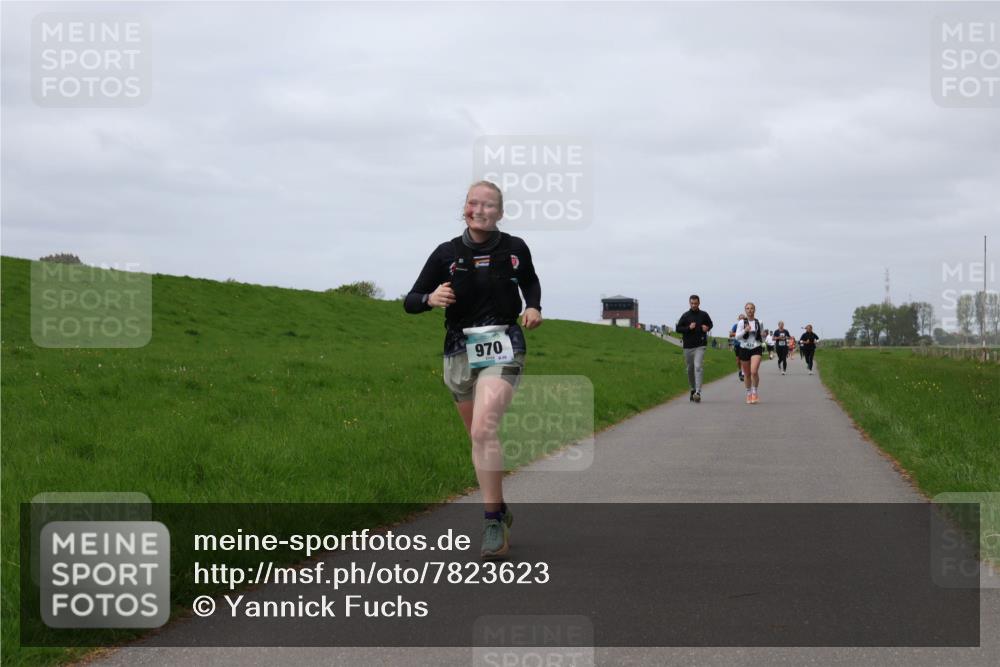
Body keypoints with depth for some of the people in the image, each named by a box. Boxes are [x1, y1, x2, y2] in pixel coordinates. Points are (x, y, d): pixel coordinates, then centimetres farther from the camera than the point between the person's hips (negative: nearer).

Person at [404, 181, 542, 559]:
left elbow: (530, 282, 22)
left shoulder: (515, 249, 0)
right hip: (460, 351, 3)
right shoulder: (447, 254, -2)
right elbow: (410, 302, 0)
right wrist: (430, 299, -21)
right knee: (479, 437, 13)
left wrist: (534, 307, 2)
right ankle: (500, 508, 34)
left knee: (484, 429, -23)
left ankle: (493, 523, -22)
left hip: (502, 348, -3)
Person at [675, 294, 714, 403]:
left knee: (698, 367, -16)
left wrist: (707, 328, -3)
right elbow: (678, 328, 2)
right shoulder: (685, 316, 3)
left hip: (700, 346, -2)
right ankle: (693, 390, 28)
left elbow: (710, 324, 20)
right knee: (690, 369, 10)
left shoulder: (704, 315, 5)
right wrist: (688, 328, -14)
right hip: (688, 346, 2)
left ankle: (698, 392, -22)